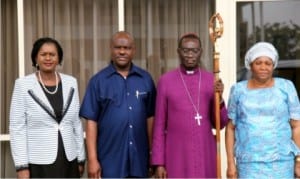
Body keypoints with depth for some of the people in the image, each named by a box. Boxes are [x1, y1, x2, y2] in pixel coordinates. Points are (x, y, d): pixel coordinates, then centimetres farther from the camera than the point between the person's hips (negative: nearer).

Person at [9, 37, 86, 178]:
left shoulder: (70, 83, 5)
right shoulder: (23, 85, -5)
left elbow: (76, 123, 9)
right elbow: (17, 127, -6)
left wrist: (81, 158, 8)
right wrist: (21, 166, -11)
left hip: (68, 161, 3)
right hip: (38, 163, -3)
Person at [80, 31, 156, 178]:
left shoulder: (145, 79, 5)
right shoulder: (98, 80, -2)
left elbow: (150, 117, 8)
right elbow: (91, 121, -4)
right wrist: (92, 159, -9)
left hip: (139, 158, 3)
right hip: (110, 159, -2)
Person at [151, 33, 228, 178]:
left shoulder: (211, 80, 3)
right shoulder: (166, 81, -2)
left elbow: (220, 124, 5)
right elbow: (159, 124, 0)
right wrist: (158, 162, -3)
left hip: (205, 154, 2)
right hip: (177, 154, -2)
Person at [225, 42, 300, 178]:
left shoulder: (286, 87, -1)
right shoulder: (239, 90, 2)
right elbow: (230, 128, 5)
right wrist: (231, 163, 0)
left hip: (281, 161, 0)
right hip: (249, 162, 1)